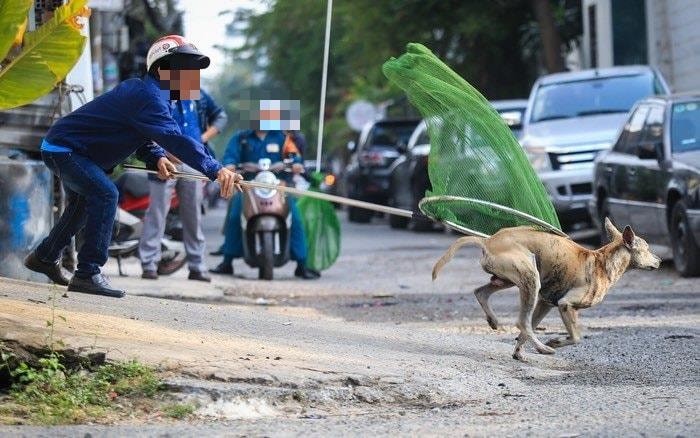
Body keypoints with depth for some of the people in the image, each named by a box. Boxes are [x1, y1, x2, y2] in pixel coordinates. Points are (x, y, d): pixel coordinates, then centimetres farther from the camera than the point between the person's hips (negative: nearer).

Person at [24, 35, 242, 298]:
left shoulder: (145, 90, 4)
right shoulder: (149, 96, -30)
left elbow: (144, 137, 10)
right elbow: (173, 138, -43)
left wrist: (156, 157, -13)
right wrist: (215, 170, -52)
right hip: (63, 149, -11)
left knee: (83, 204, 28)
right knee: (105, 194, -27)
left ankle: (44, 257, 50)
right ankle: (87, 274, -28)